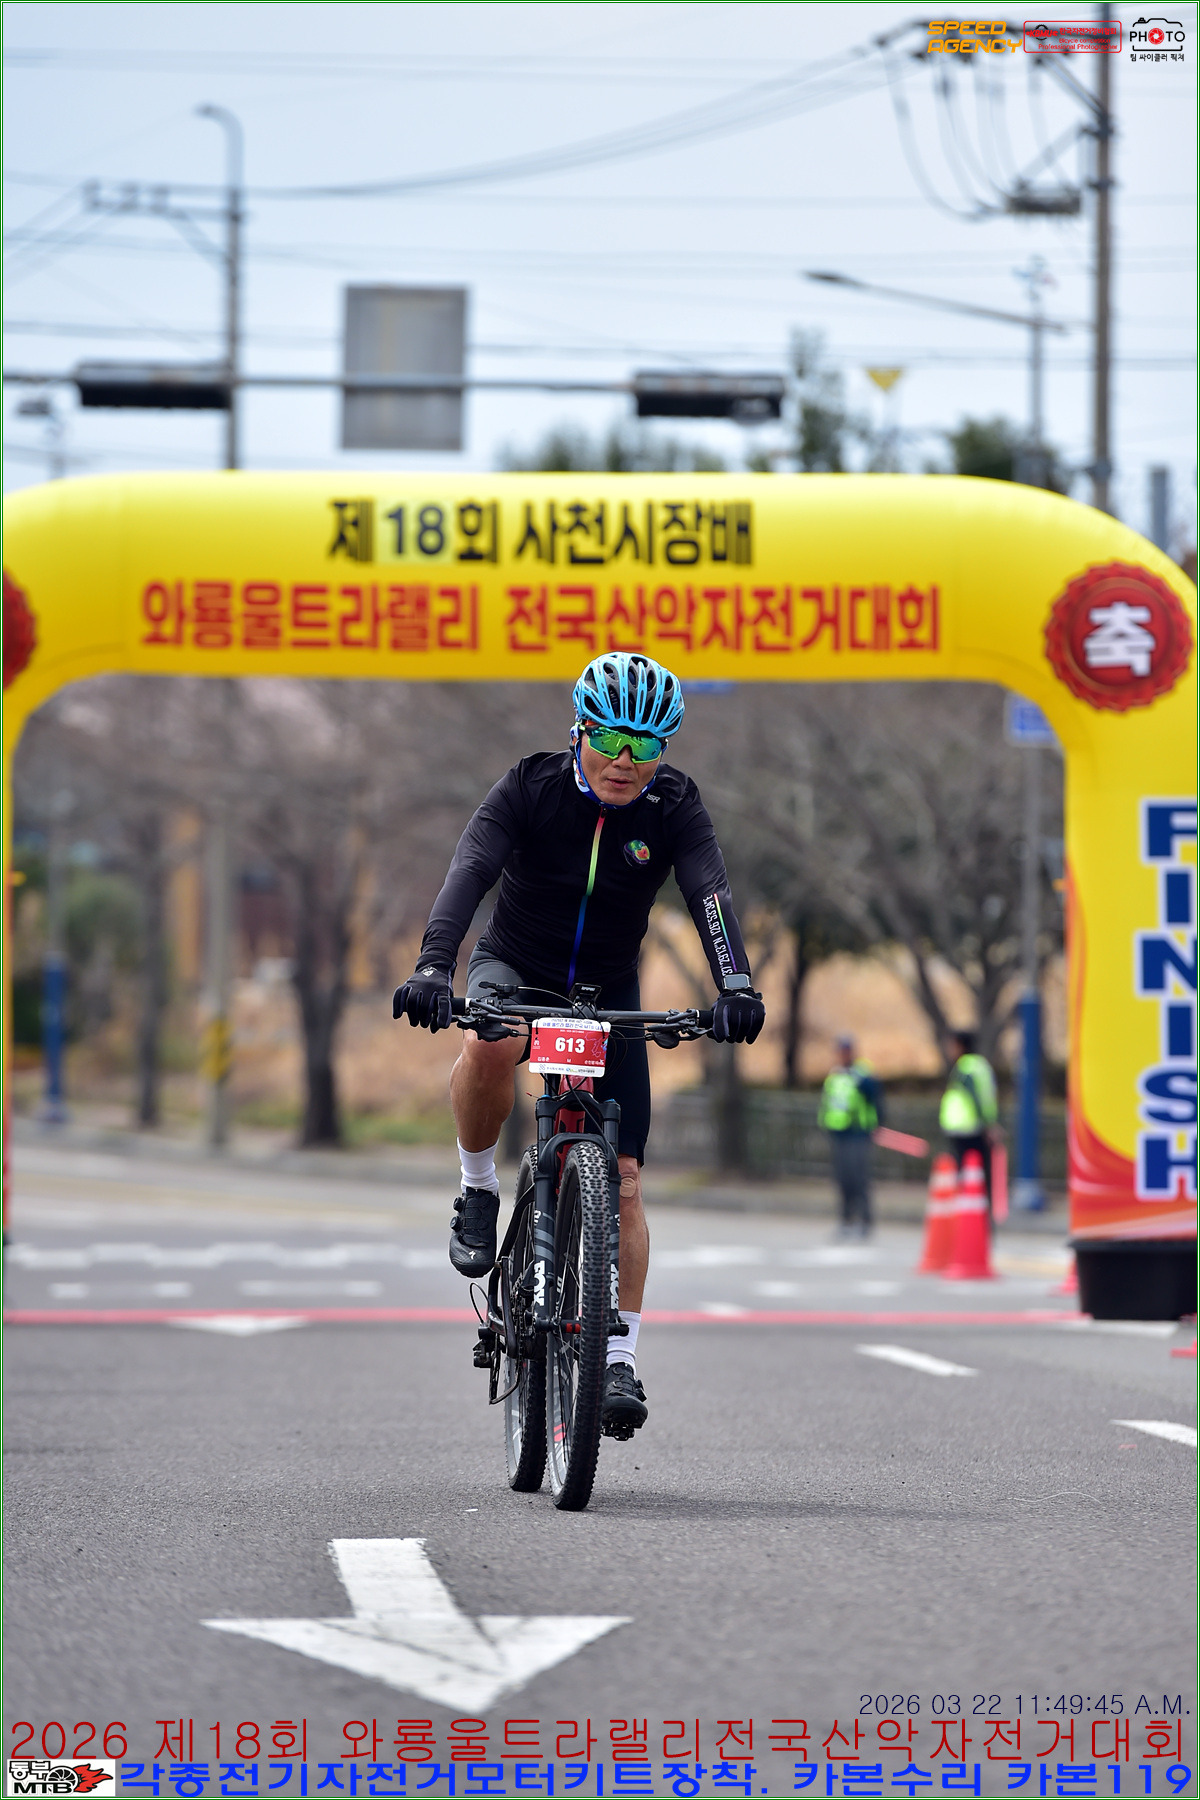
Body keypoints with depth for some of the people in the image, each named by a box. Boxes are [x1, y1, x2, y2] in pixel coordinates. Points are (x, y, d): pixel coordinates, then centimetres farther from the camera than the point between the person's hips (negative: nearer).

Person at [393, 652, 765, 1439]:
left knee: (621, 1181, -8)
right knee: (490, 1046, -38)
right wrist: (434, 968, -49)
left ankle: (620, 1358, -3)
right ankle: (479, 1188, -13)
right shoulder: (532, 788, -19)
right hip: (515, 968, -2)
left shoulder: (674, 806, -15)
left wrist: (736, 985, -48)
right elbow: (470, 871, -32)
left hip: (608, 992, 2)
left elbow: (710, 891, -29)